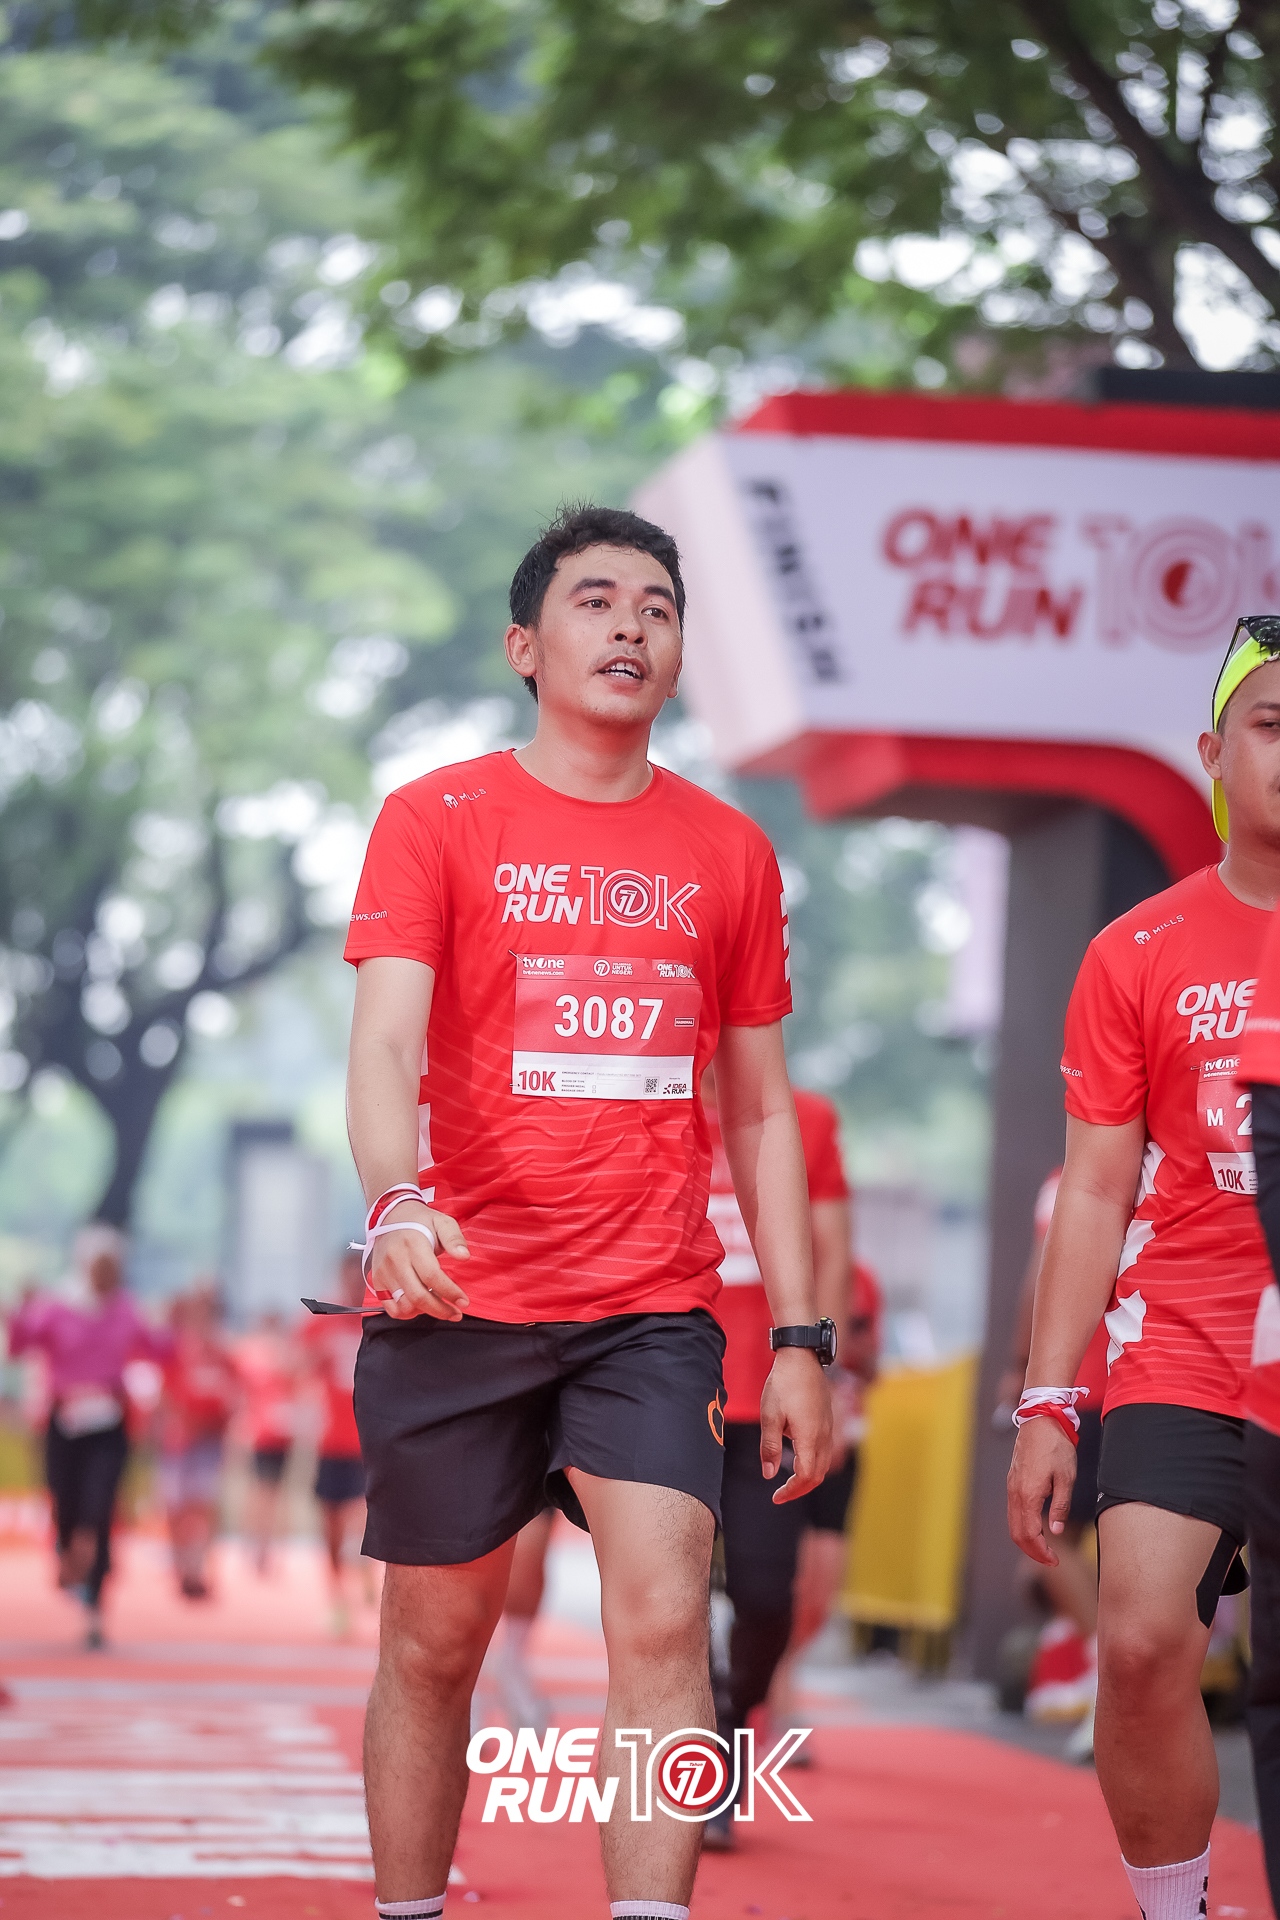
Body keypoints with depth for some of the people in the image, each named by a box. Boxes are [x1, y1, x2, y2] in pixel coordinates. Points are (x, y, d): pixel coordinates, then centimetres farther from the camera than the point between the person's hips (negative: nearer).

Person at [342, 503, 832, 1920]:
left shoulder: (729, 854, 11)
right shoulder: (435, 820, 1)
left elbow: (760, 1111, 15)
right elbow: (385, 1044, -12)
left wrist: (799, 1340, 9)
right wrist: (397, 1203, -33)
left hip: (653, 1314, 2)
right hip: (458, 1300, -1)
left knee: (662, 1616, -16)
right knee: (434, 1645, 8)